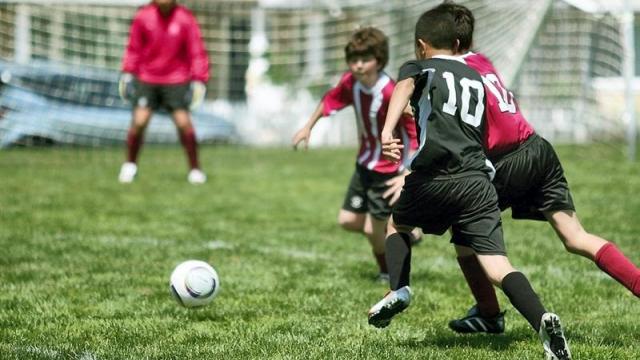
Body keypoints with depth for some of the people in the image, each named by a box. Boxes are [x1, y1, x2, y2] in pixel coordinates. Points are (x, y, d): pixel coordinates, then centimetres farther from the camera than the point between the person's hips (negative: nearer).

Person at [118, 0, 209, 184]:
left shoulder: (185, 19, -9)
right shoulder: (143, 17, -5)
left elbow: (196, 52, -4)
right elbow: (134, 48, 7)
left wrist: (198, 80, -9)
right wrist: (127, 73, 3)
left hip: (176, 81, -1)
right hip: (146, 79, 1)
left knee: (184, 122, -8)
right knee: (139, 122, -8)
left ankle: (195, 169, 9)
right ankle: (130, 165, 13)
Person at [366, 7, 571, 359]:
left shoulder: (419, 68, 14)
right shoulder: (475, 77, 28)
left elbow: (404, 87, -11)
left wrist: (387, 131, -28)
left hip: (434, 177, -3)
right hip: (478, 179, 3)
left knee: (397, 225, 28)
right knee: (497, 265, -7)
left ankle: (398, 290, 6)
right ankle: (542, 320, -31)